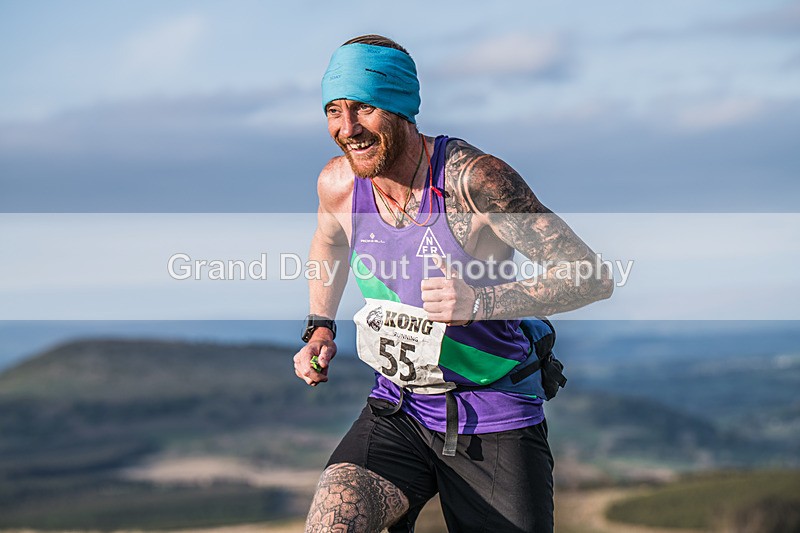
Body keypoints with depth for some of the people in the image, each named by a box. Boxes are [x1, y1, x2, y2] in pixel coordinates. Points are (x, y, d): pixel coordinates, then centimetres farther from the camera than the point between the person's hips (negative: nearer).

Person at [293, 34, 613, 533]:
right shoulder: (338, 183, -3)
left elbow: (593, 277, -20)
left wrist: (481, 303, -31)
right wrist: (320, 328, 12)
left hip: (494, 425, -3)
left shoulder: (472, 179, -19)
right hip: (397, 413, 3)